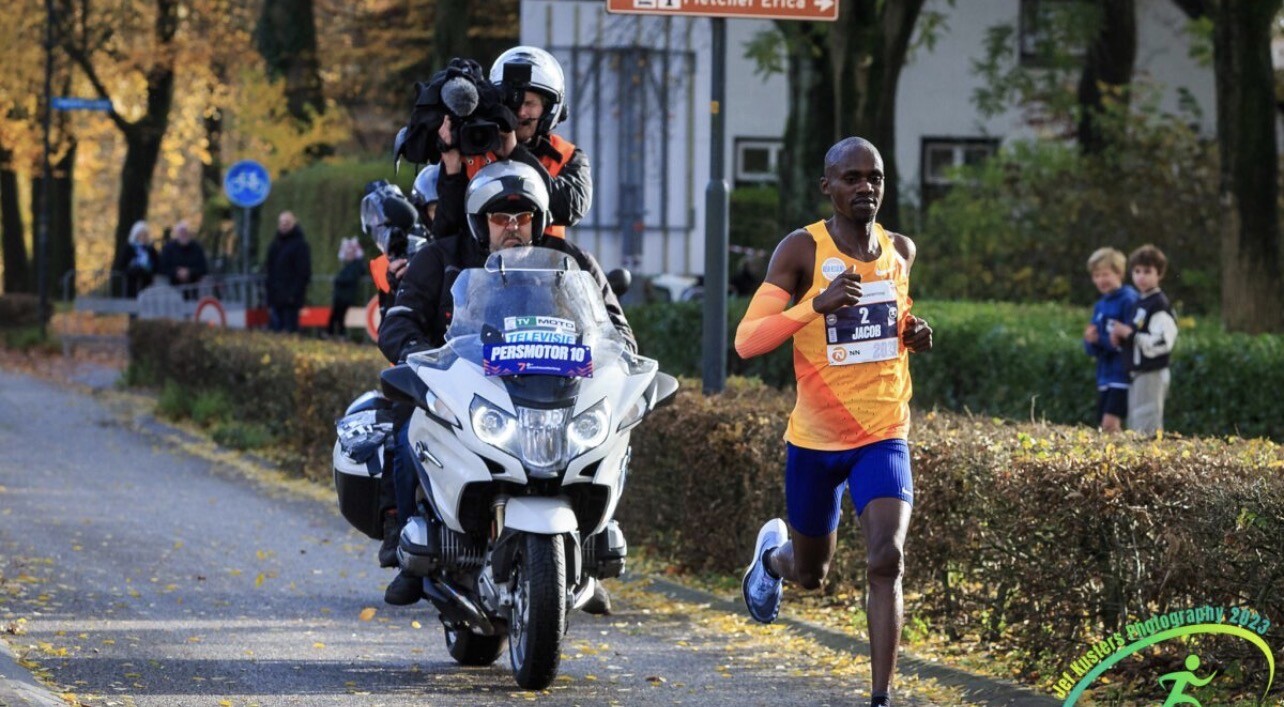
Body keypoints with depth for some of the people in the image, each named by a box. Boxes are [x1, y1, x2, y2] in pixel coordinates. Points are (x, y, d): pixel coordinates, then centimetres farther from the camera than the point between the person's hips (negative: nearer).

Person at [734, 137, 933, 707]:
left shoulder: (901, 251, 3)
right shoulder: (803, 250, -12)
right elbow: (746, 340, -20)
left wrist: (914, 335, 0)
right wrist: (816, 305, -33)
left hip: (884, 437, 2)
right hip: (814, 440, -2)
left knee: (887, 560, -20)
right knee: (810, 574, 17)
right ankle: (771, 553, 54)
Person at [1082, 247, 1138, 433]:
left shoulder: (1128, 300, -10)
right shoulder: (1100, 306, 15)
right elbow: (1091, 349, 16)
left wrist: (1100, 340, -17)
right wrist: (1091, 341, -7)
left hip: (1122, 375, -8)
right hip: (1104, 377, 8)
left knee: (1110, 424, -16)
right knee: (1103, 425, 7)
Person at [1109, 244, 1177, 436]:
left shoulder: (1159, 305, -13)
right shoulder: (1139, 303, 15)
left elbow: (1162, 343, -20)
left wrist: (1130, 334, -18)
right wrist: (1121, 337, 5)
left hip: (1152, 375, -10)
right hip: (1137, 373, 10)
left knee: (1146, 428, -11)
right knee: (1135, 425, 12)